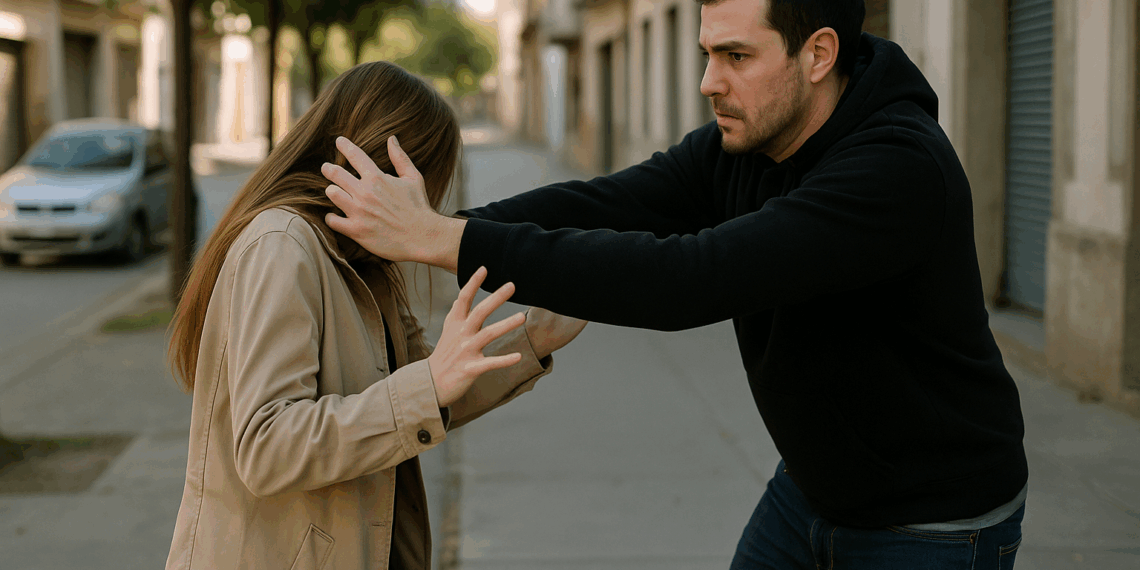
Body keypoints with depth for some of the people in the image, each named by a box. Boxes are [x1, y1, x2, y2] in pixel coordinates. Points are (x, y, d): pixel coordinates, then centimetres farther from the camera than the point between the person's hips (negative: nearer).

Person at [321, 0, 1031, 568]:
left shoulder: (901, 168, -33)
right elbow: (598, 205, -14)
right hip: (815, 488, 7)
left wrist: (447, 240, -40)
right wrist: (434, 229, -29)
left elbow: (685, 281, -40)